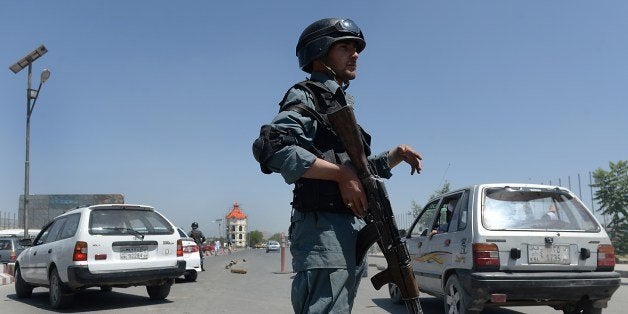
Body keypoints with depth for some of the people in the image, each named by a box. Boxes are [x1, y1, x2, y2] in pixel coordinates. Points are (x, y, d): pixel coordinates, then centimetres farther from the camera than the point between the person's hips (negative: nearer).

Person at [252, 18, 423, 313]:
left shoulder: (345, 104, 24)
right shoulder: (306, 97, -3)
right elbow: (271, 148, -22)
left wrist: (397, 154, 16)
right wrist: (340, 173, -20)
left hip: (355, 231, 10)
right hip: (323, 228, -9)